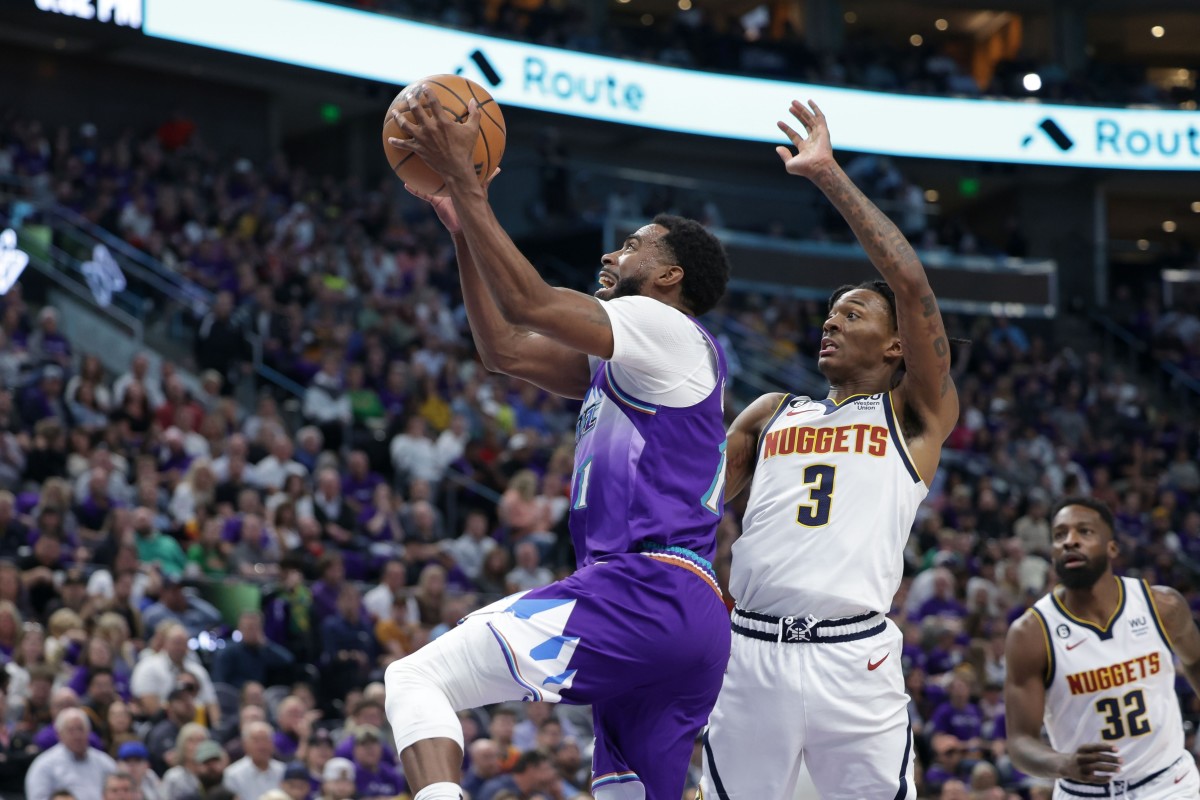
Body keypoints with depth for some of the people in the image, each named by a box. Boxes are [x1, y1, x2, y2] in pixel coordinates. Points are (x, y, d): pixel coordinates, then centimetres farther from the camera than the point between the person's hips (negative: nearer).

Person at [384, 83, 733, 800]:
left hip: (641, 594, -10)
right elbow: (506, 349, 28)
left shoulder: (669, 332, -1)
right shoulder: (624, 363, 26)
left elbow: (527, 302, -11)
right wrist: (462, 229, 25)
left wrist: (462, 176, -7)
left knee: (417, 679, -11)